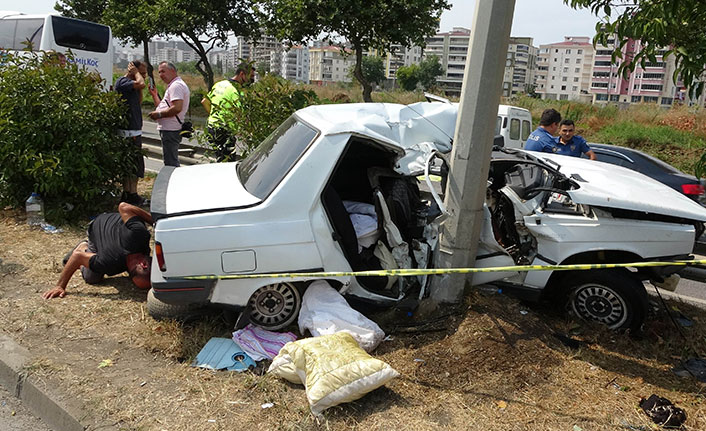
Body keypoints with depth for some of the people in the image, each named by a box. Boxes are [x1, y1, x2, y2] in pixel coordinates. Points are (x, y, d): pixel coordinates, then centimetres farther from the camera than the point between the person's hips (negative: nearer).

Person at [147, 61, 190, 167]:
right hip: (169, 129, 11)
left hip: (170, 130, -11)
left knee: (170, 164, -9)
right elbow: (162, 107, 27)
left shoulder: (176, 85, -12)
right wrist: (154, 95, 16)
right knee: (173, 163, 17)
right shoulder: (173, 85, 22)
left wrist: (159, 114, -16)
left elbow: (177, 108, -25)